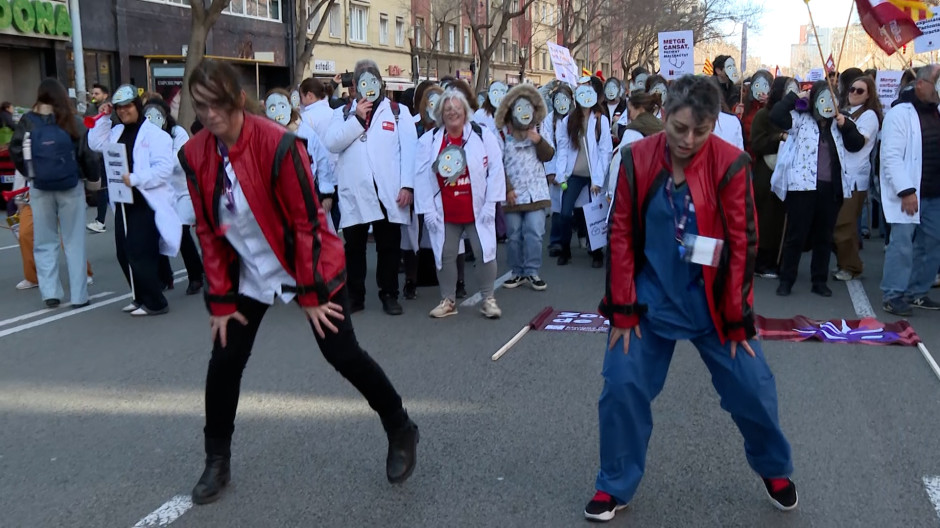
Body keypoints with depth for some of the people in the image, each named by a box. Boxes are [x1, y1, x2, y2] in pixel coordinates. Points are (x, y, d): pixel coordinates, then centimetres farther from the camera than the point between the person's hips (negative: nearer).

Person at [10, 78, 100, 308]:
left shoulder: (27, 122, -1)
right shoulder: (72, 121, -4)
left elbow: (15, 152, 2)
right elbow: (86, 153, -3)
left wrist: (30, 173, 17)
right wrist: (93, 177, 12)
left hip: (39, 188, 1)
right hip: (71, 187, -1)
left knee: (44, 241, 13)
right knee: (74, 241, 5)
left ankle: (49, 292, 7)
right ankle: (79, 295, 6)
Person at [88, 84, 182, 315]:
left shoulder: (154, 134, -11)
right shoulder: (117, 131, 15)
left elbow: (163, 168, -20)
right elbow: (97, 144, 12)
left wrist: (135, 179, -27)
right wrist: (103, 118, 5)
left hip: (146, 203, -9)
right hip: (123, 203, 9)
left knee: (140, 254, -8)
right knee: (124, 254, 13)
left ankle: (155, 302, 5)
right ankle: (141, 297, 27)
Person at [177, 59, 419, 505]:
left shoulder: (277, 143, -24)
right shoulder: (195, 156, -7)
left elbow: (307, 221, -20)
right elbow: (208, 231, 1)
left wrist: (311, 293, -16)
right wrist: (221, 300, 0)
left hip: (310, 268, -5)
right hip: (249, 276, 5)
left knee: (343, 356, -2)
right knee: (224, 361, 5)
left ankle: (401, 431, 20)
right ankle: (217, 461, 25)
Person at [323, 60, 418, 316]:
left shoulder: (398, 112, 9)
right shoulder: (343, 113, 14)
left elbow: (409, 150, 0)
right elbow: (331, 143, -3)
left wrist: (407, 185, -10)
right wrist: (357, 118, -7)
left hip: (388, 192, -1)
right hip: (354, 193, 1)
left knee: (389, 246, 5)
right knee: (354, 246, 6)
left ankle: (389, 295, 15)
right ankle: (355, 296, 16)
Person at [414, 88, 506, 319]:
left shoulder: (483, 135, -4)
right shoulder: (429, 140, 0)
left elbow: (495, 170, -5)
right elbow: (422, 177, -1)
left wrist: (490, 204, -9)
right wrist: (427, 210, -6)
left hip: (477, 210, -1)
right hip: (445, 212, 1)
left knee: (486, 252, 2)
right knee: (445, 255, 7)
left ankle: (488, 299, 17)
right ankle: (448, 300, 22)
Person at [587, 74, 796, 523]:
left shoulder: (730, 164, -12)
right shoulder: (637, 158, -8)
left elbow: (742, 243, -8)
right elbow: (621, 235, -4)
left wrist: (736, 320, -8)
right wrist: (623, 310, -7)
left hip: (713, 302, -1)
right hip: (651, 299, 1)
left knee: (751, 388, 4)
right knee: (622, 387, -3)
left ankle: (774, 469, 33)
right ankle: (615, 486, 18)